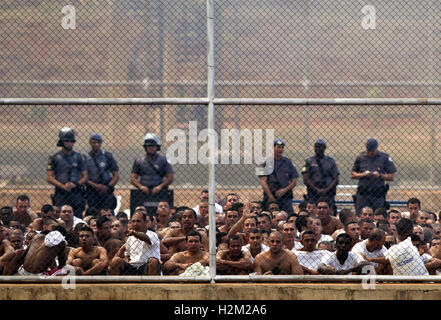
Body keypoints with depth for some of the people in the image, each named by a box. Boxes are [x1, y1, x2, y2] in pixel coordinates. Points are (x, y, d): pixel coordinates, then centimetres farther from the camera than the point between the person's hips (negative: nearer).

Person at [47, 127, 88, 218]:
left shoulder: (79, 158, 10)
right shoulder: (54, 158, 5)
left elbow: (85, 176, 10)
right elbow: (49, 178, 1)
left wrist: (75, 184, -9)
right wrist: (63, 186, -12)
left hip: (76, 193, 1)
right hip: (60, 193, -1)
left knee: (78, 217, -5)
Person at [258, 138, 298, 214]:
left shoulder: (288, 162, 14)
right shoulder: (266, 163, 6)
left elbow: (294, 181, 12)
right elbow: (263, 182, -2)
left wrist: (284, 190, -6)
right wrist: (271, 197, -12)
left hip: (286, 197, 2)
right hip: (270, 198, -2)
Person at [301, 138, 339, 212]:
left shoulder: (330, 161, 13)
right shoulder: (309, 161, 10)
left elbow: (336, 180, 7)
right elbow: (306, 179, 2)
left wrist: (326, 190, -9)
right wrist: (317, 190, -10)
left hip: (328, 195, 1)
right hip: (313, 195, -1)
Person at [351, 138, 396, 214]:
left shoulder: (384, 158, 3)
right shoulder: (360, 157, 9)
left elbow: (391, 177, 4)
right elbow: (353, 175, 12)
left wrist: (380, 175, -13)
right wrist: (363, 174, -6)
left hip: (378, 194, -1)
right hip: (363, 193, 1)